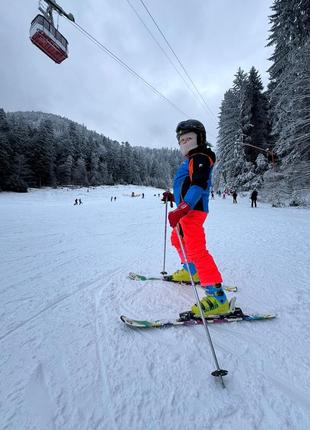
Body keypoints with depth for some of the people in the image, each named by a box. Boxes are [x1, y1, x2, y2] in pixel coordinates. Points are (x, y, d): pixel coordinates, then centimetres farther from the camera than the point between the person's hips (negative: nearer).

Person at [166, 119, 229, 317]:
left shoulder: (201, 158, -9)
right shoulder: (191, 160, 20)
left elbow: (198, 185, -25)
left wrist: (182, 209, -36)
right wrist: (173, 196, 29)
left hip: (193, 210, -11)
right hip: (187, 210, 11)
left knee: (196, 249, -16)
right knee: (177, 239, 25)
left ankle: (218, 298, -13)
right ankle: (190, 271, 43)